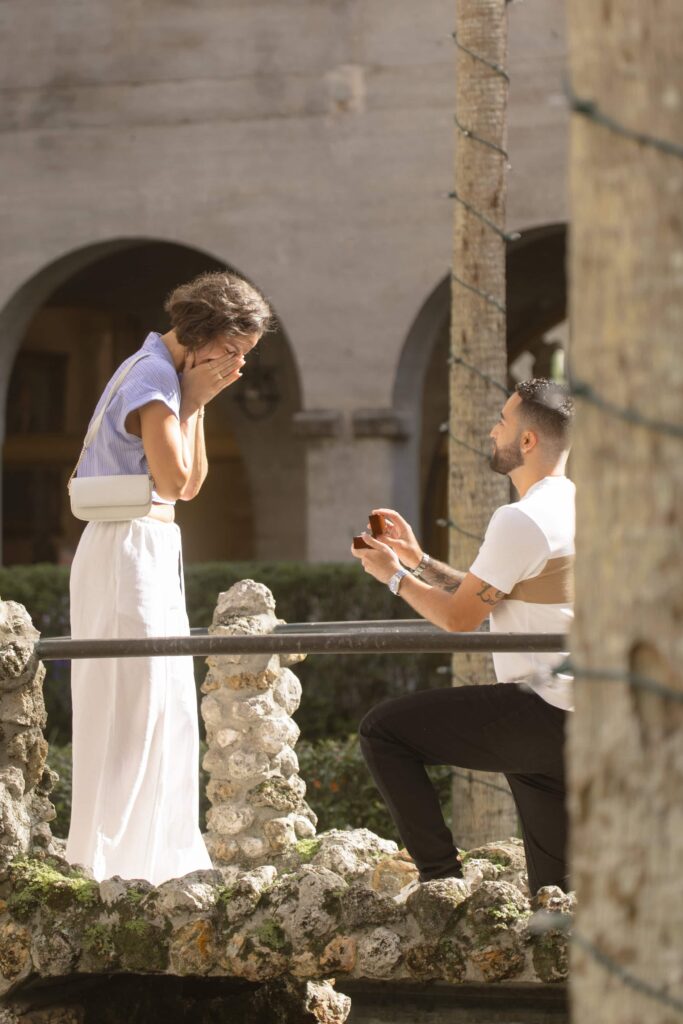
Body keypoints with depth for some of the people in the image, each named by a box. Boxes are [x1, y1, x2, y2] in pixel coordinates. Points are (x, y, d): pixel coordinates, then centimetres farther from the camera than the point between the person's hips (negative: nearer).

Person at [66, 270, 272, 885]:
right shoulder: (154, 383, -14)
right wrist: (192, 403, -11)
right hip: (131, 549, -10)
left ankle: (159, 851, 18)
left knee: (168, 700, 13)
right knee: (133, 701, -7)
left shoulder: (167, 375, 16)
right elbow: (175, 482, -20)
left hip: (153, 551, 10)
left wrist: (195, 404, 6)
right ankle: (117, 857, -3)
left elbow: (192, 483, 16)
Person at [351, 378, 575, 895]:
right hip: (575, 725, 9)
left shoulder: (522, 520, -15)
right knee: (557, 898, 17)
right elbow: (484, 597, 22)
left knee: (383, 730, -5)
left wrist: (394, 576, 5)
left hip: (540, 714, -9)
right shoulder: (573, 507, 16)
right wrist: (419, 560, 21)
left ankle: (441, 874, -6)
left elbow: (459, 617, -10)